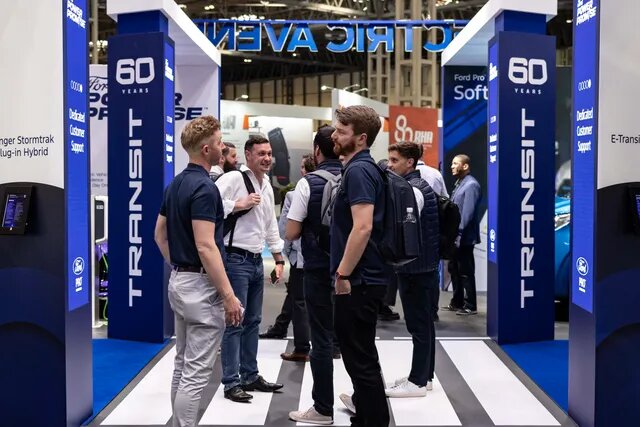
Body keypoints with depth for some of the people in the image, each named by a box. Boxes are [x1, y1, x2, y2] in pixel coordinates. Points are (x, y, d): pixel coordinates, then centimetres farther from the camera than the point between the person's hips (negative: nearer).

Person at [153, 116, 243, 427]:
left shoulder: (175, 185, 10)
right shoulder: (204, 187, -19)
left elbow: (159, 234, 17)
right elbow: (206, 247, -25)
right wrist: (229, 295, -21)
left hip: (179, 282, 10)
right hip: (201, 286, -10)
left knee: (183, 365, 17)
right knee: (196, 372, -3)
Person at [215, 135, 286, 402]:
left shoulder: (267, 187, 14)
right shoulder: (233, 178, -12)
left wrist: (279, 259, 19)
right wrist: (239, 205, -21)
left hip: (256, 261, 9)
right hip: (236, 259, -8)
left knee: (253, 321, 15)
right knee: (234, 322, -3)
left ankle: (250, 376, 26)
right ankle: (231, 382, 7)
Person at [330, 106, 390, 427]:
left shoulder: (358, 170, -16)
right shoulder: (362, 168, 15)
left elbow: (362, 227, -26)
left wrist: (343, 274, -20)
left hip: (358, 280, -11)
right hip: (362, 278, 11)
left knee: (361, 360, -1)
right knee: (361, 357, 18)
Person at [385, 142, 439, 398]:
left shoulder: (412, 189, -15)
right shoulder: (414, 186, 16)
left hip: (417, 268, -10)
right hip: (420, 266, 10)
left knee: (418, 324, -4)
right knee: (423, 322, 14)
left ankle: (417, 381, 4)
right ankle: (425, 376, 23)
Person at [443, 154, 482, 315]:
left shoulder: (471, 185, -14)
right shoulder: (458, 183, 15)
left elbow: (468, 213, -20)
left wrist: (458, 233, -20)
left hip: (463, 238, -9)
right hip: (455, 237, 9)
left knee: (466, 272, -2)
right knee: (454, 270, 15)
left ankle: (470, 306, 6)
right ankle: (457, 302, 25)